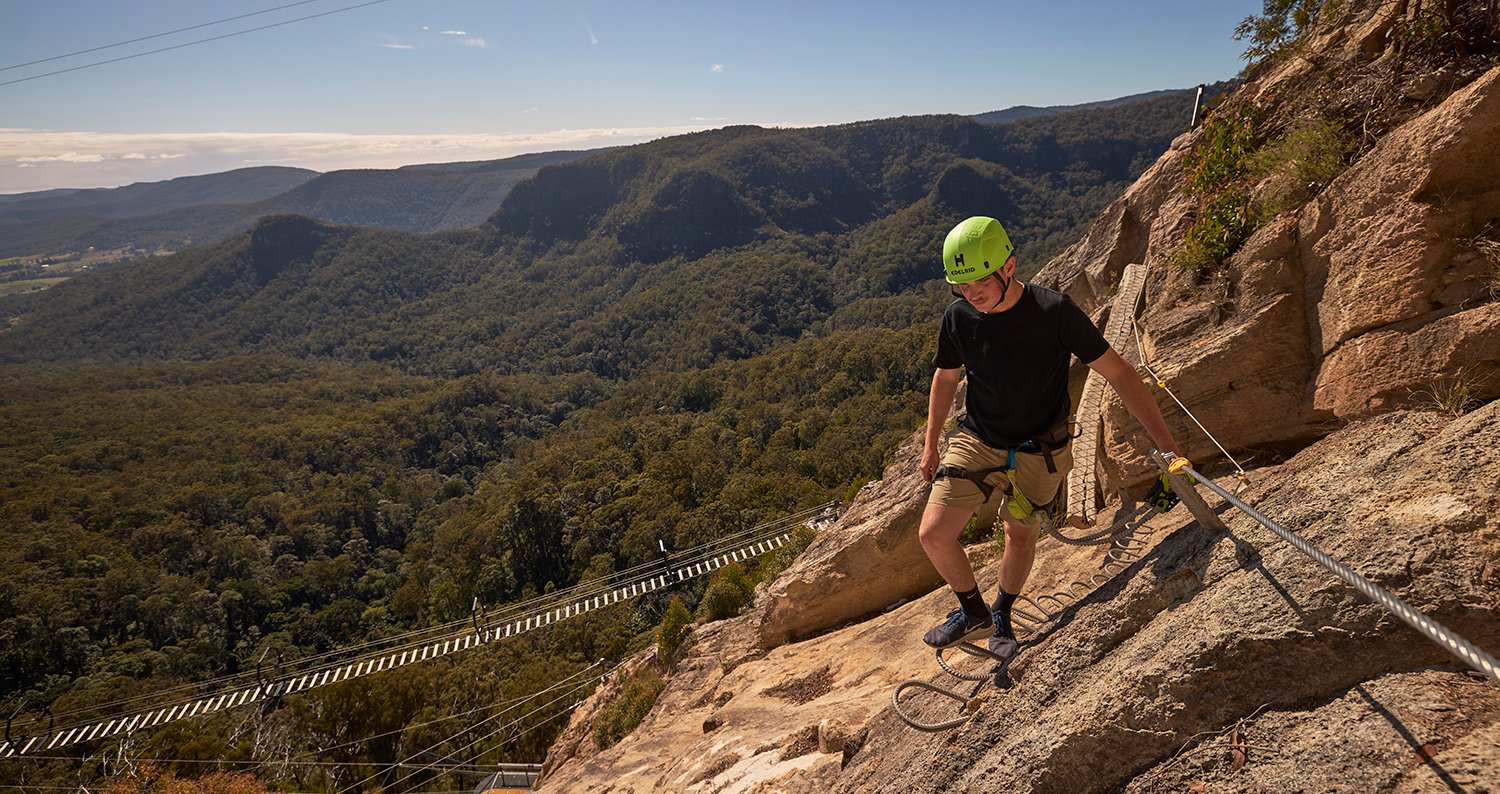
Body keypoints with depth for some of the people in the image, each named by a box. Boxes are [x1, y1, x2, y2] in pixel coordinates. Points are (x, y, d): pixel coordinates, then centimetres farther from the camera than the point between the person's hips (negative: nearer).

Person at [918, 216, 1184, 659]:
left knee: (1021, 536, 15)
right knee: (933, 534, -7)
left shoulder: (1054, 312, -23)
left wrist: (1164, 441, -20)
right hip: (977, 441, 2)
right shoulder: (958, 317, -13)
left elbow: (1117, 372, -17)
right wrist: (931, 444, 11)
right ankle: (973, 611, 20)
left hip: (1040, 452, -2)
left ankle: (1002, 616, 43)